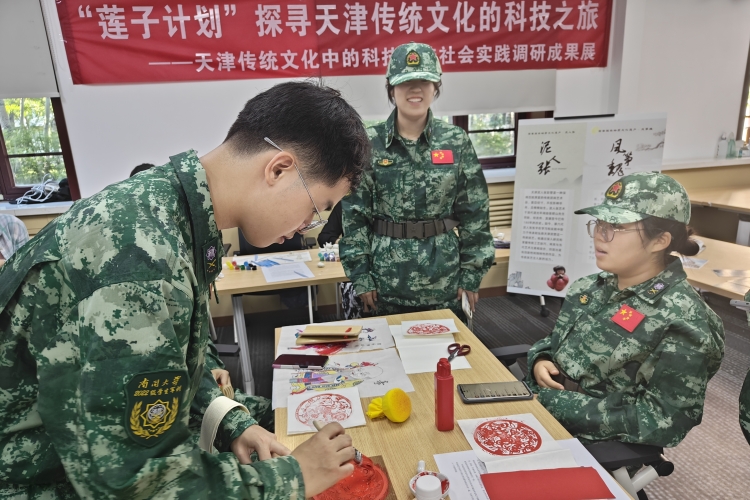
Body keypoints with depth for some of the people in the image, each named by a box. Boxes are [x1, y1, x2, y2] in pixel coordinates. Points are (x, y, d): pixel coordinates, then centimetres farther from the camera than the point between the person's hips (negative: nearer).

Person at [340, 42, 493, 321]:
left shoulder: (456, 142, -1)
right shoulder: (369, 144, -5)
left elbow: (475, 213, 0)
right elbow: (354, 214, -4)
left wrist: (473, 273, -1)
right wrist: (360, 276, -7)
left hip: (444, 282, 1)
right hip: (386, 281, -1)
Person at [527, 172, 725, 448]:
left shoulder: (683, 323, -17)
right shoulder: (589, 288, 2)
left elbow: (662, 422, -18)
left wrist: (555, 403, -21)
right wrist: (540, 362, -8)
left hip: (595, 449, -6)